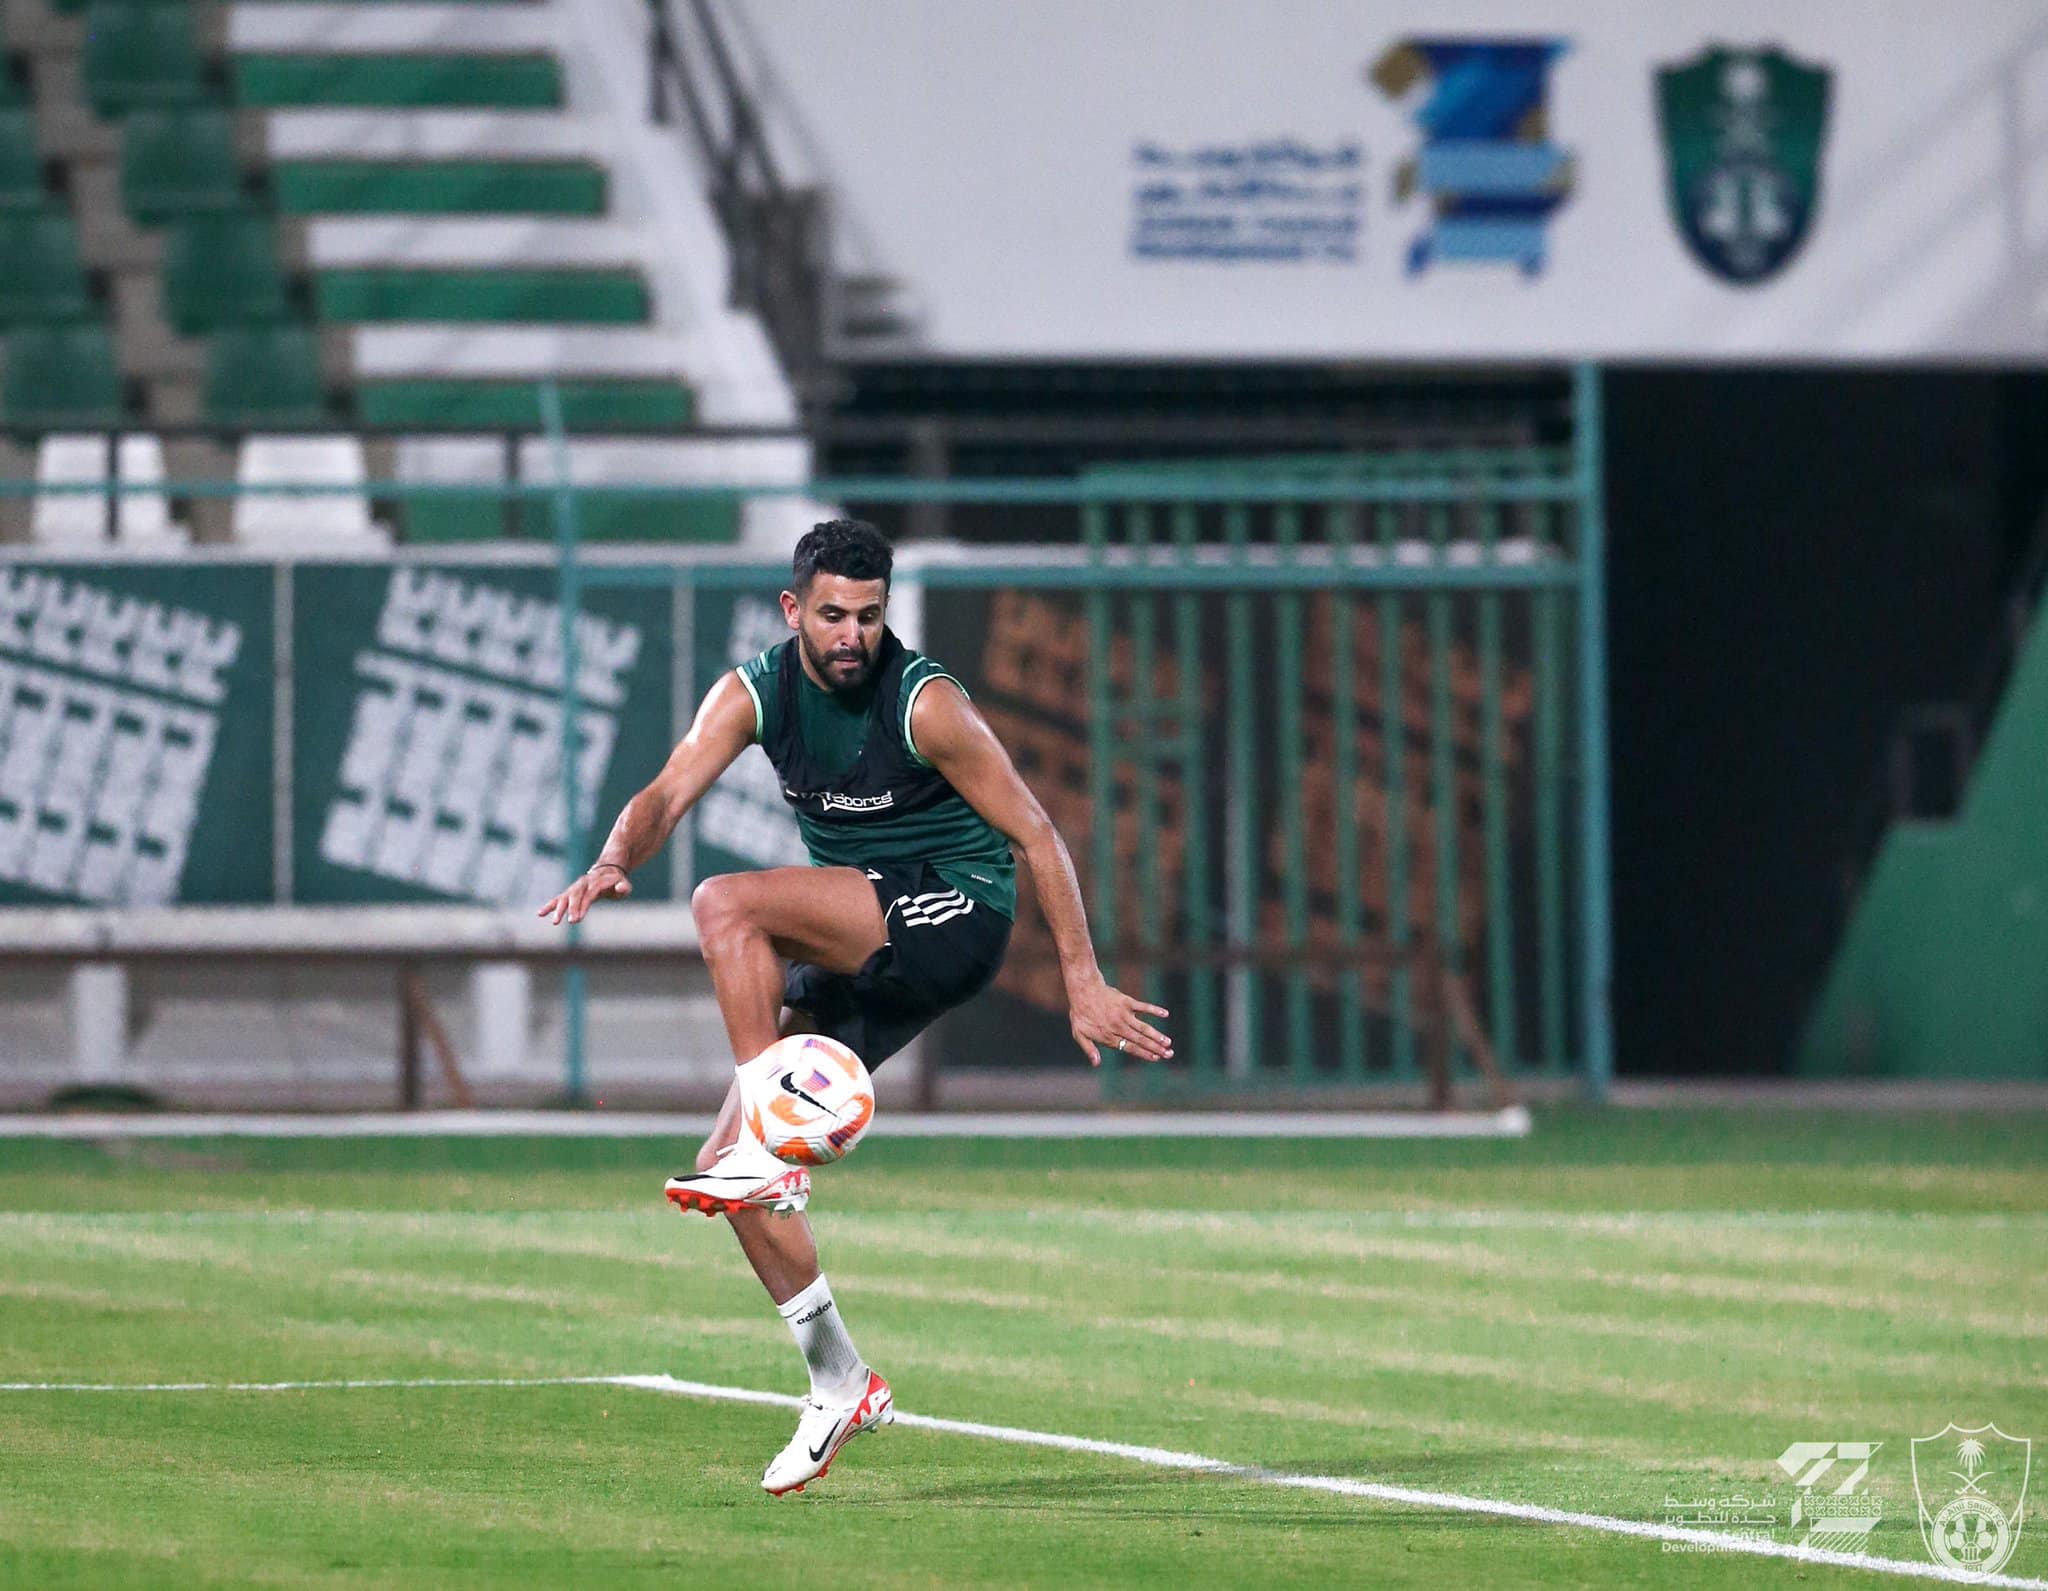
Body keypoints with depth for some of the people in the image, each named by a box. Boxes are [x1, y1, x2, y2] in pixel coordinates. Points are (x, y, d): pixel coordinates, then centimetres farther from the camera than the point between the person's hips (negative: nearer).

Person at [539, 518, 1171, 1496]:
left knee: (726, 905, -28)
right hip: (855, 949, 7)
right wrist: (616, 859, -36)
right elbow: (670, 792, -13)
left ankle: (773, 1148, -27)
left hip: (954, 912, -7)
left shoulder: (924, 703, -15)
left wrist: (1081, 983, -14)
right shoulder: (754, 693, -1)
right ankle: (838, 1382, 8)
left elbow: (1033, 833, -11)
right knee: (727, 1166, -2)